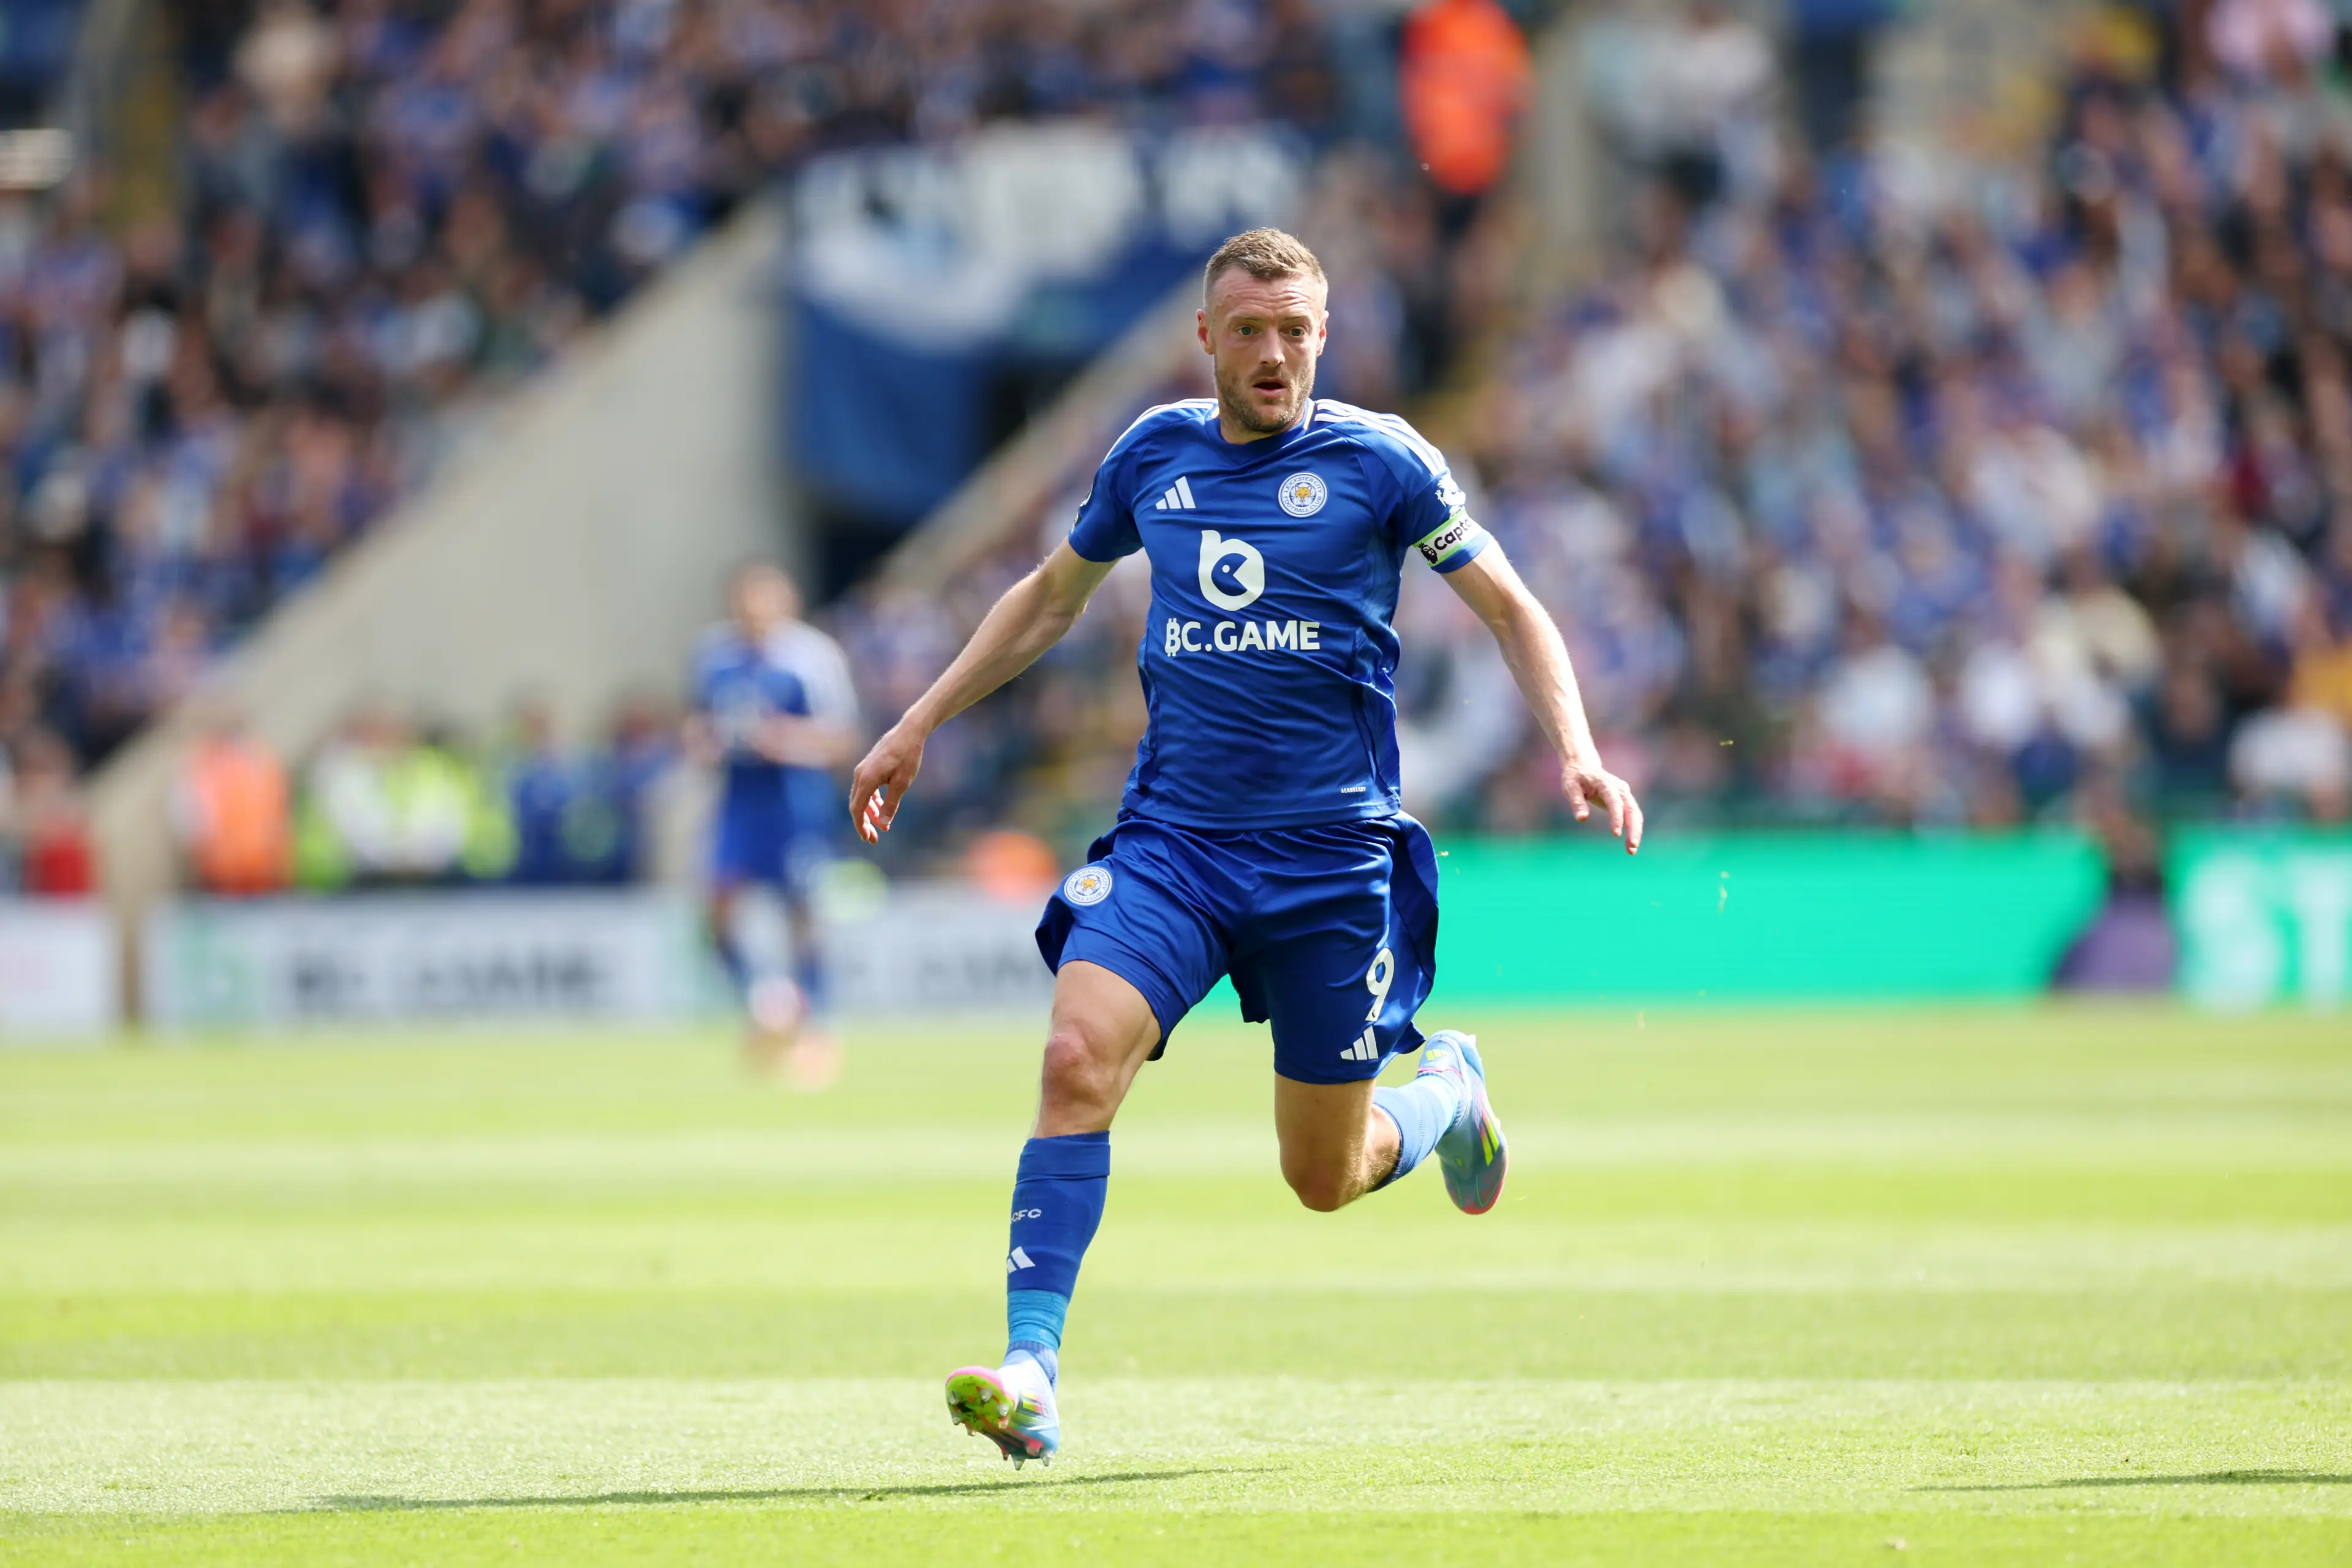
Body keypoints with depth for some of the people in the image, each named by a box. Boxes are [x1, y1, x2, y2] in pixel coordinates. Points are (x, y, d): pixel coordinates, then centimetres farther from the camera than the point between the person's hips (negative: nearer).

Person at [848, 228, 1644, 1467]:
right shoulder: (1154, 453, 7)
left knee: (1325, 1177, 4)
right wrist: (917, 726, 22)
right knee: (1078, 1059, -23)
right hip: (1171, 837, 2)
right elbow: (1050, 597, 24)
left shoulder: (1377, 459, -3)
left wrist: (1576, 753, -12)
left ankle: (1447, 1093, 39)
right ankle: (1028, 1368, -24)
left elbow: (1512, 613, 4)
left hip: (1334, 853, -2)